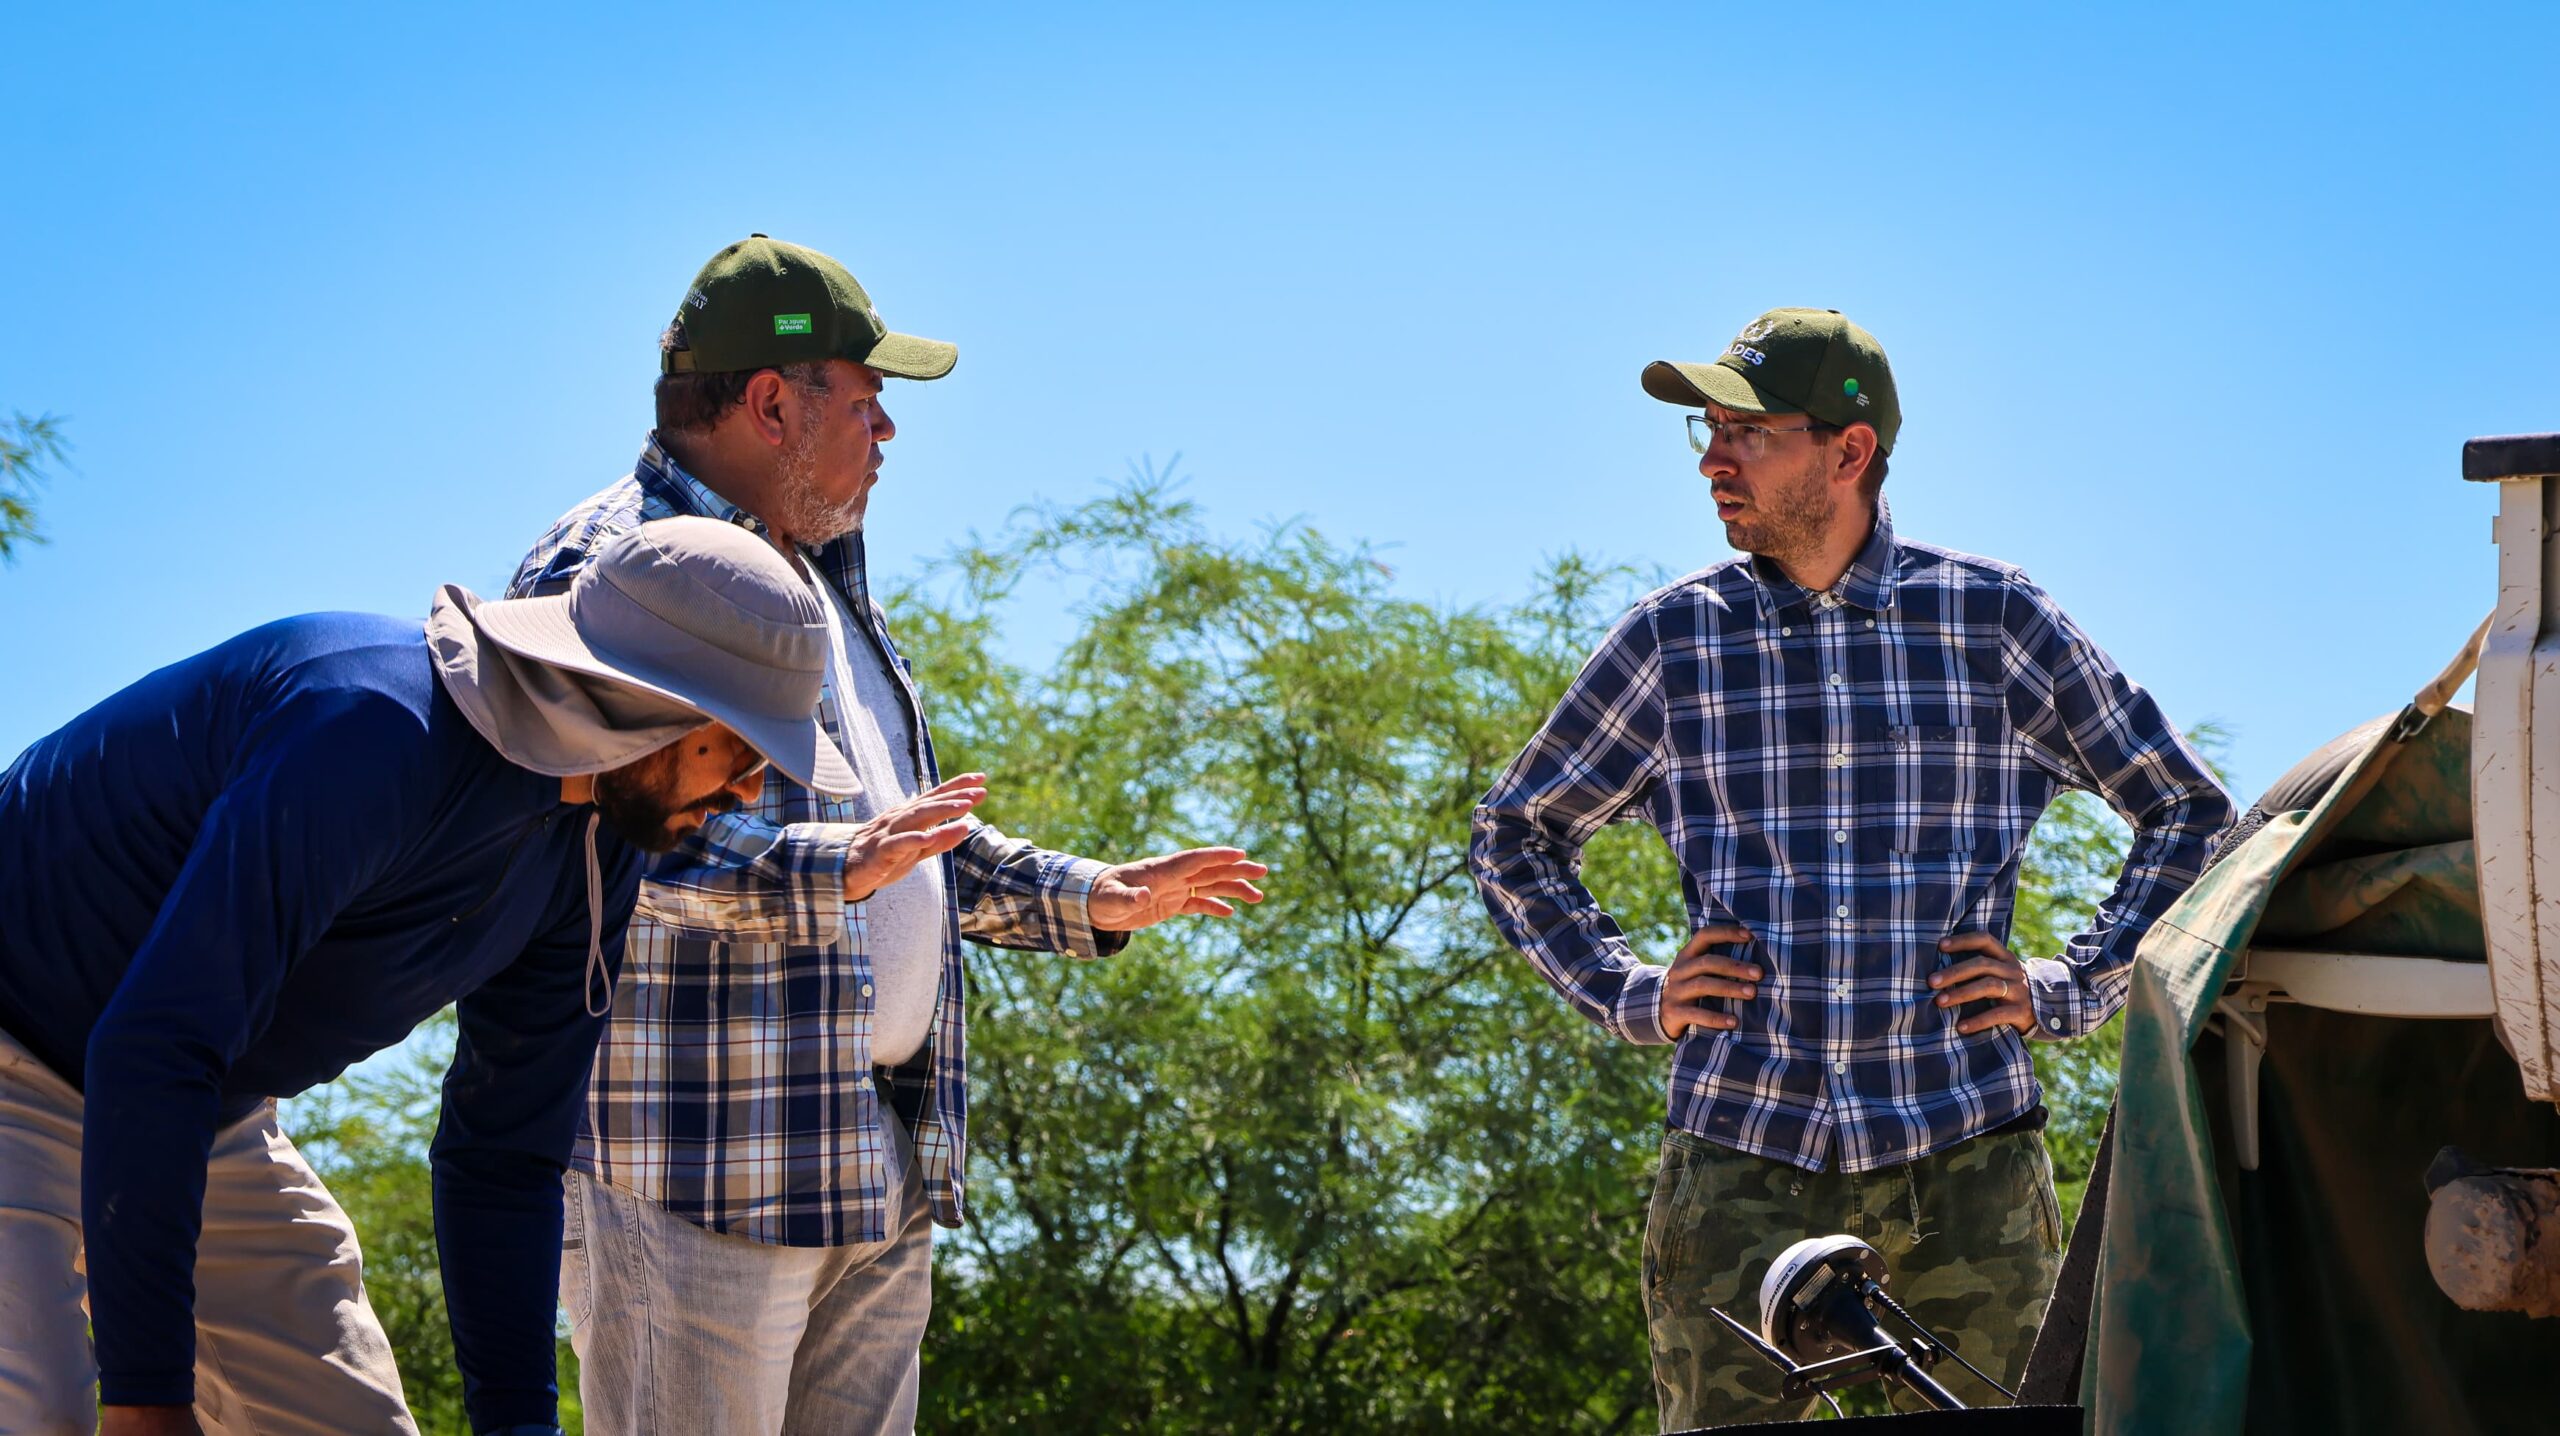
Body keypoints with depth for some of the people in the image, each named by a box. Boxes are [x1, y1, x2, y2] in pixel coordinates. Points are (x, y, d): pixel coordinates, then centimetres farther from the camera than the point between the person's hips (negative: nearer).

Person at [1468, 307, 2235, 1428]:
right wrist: (1630, 994, 6)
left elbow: (2189, 809, 13)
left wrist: (2070, 987, 4)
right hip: (1740, 1147, 1)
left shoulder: (1993, 616, 4)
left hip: (1965, 1139, 0)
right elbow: (1514, 834, 18)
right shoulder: (1673, 639, 5)